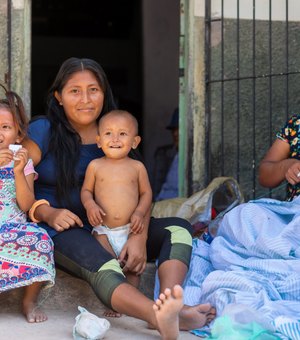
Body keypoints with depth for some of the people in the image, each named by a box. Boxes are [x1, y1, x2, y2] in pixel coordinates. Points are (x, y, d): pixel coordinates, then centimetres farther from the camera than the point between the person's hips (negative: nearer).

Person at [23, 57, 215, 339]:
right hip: (60, 231, -5)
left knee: (178, 228, -15)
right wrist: (47, 213, -24)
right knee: (104, 269, -37)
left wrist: (139, 236, -16)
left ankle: (170, 304, -43)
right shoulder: (43, 132, 1)